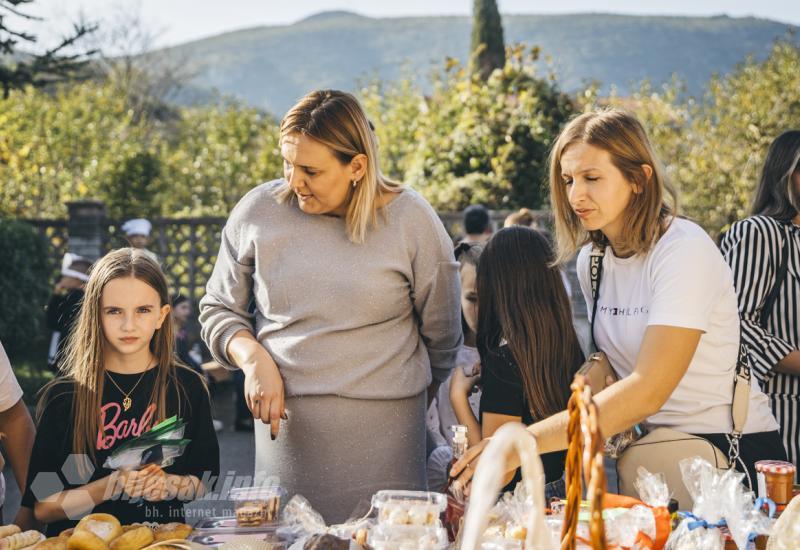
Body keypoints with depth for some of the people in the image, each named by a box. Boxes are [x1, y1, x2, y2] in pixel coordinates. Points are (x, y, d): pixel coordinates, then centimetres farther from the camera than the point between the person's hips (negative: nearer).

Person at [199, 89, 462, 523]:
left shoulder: (411, 220, -4)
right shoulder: (258, 211, 2)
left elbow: (441, 338, 7)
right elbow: (218, 308, 12)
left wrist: (412, 407, 16)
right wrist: (253, 358, -6)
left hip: (382, 426, -1)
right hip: (285, 422, 2)